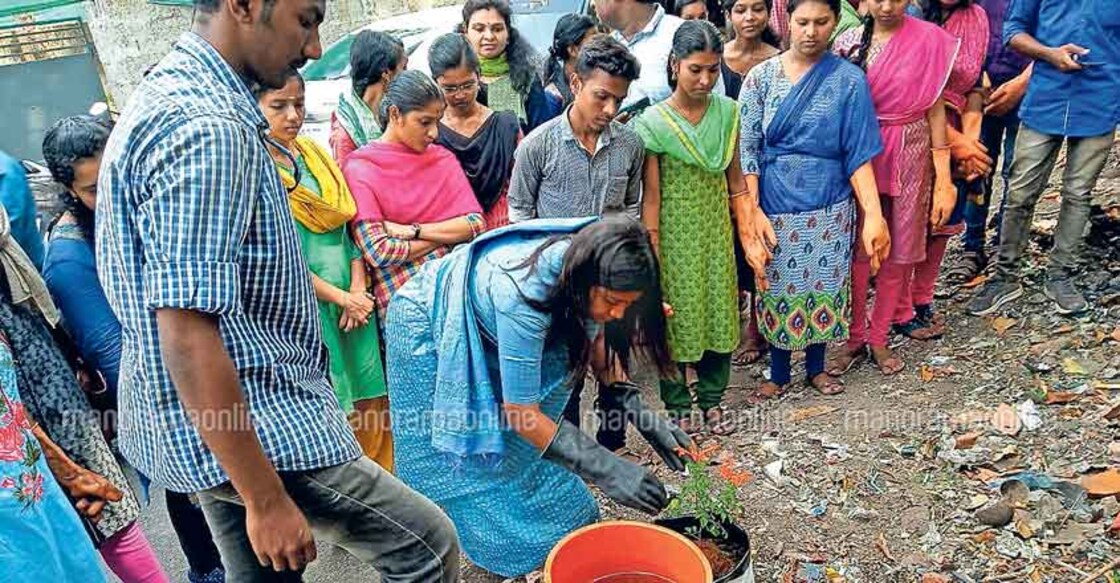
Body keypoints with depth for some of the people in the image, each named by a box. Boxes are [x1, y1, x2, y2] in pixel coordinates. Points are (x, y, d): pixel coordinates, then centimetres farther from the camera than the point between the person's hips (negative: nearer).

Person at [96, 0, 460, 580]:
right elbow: (188, 335, -28)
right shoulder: (207, 127, -24)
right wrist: (266, 500, -23)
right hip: (247, 426, -10)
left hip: (212, 426, 10)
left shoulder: (171, 94, 10)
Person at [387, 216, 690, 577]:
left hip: (478, 324, 6)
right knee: (448, 459, 1)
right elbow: (520, 413, -35)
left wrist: (637, 410, -15)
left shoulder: (583, 268, -24)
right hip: (429, 325, -6)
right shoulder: (522, 297, -44)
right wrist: (606, 469, -36)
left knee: (521, 448, 5)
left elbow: (593, 338, -3)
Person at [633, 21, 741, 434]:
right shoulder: (654, 122, -12)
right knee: (675, 315, 8)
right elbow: (651, 195, -11)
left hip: (716, 229, 4)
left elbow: (734, 177, 7)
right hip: (675, 232, -3)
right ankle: (676, 403, 26)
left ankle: (711, 398, 30)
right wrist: (652, 256, -11)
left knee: (719, 309, 11)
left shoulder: (727, 112, -1)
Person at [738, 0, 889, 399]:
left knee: (824, 285, 12)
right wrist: (754, 211, -12)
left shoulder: (848, 80, -4)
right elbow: (747, 148, -5)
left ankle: (816, 367, 34)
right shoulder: (760, 77, -4)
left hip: (829, 208, 1)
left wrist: (874, 215, -15)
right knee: (777, 288, 9)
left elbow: (859, 153, -6)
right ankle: (778, 373, 28)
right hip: (775, 207, 0)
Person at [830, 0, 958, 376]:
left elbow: (935, 109, -1)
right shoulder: (847, 43, 0)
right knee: (857, 248, 1)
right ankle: (855, 337, 14)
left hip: (910, 155, 0)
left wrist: (943, 176, -3)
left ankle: (879, 338, 20)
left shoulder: (928, 39, -3)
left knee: (900, 248, 6)